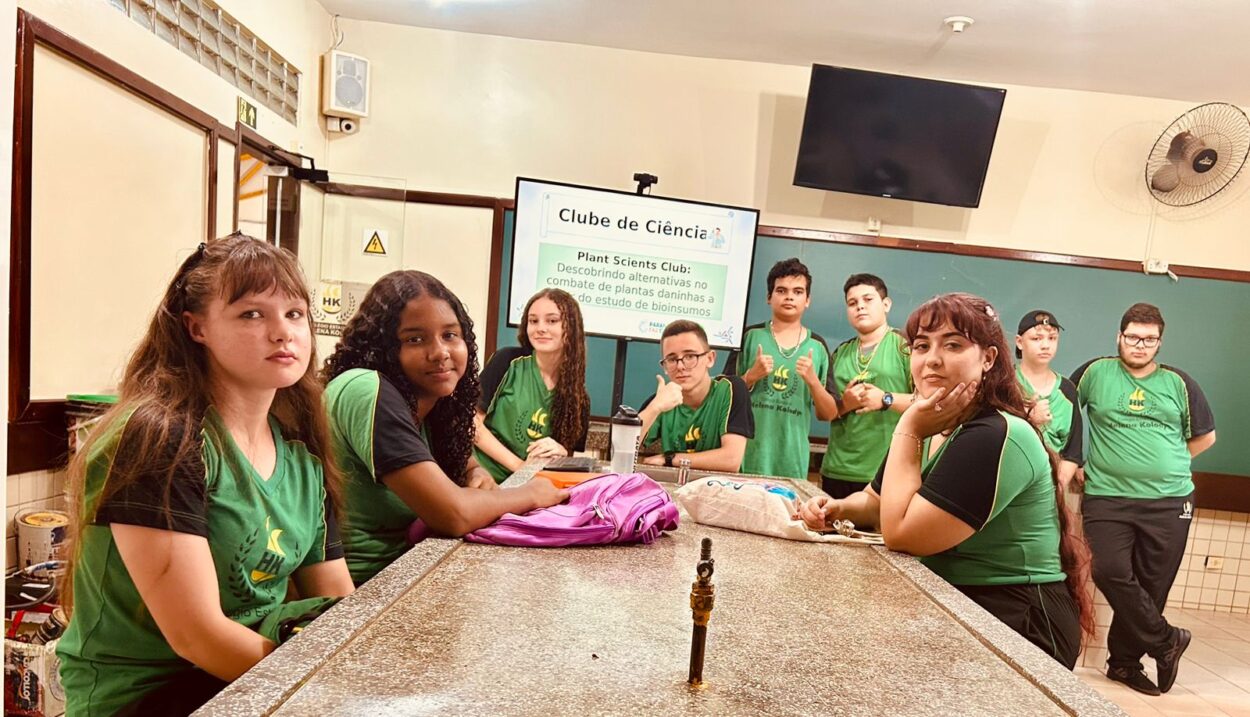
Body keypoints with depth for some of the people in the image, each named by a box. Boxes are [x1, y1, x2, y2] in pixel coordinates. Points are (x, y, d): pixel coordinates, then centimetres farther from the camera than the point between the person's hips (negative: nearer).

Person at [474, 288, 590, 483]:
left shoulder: (578, 396, 3)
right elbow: (472, 421, -6)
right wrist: (517, 464, -13)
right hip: (485, 476, -3)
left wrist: (563, 453, -12)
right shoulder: (508, 361, -5)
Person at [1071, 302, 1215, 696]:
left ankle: (1124, 660, 22)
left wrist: (1168, 460, 9)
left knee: (1152, 586, 7)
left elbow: (1205, 436, 19)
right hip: (1107, 497, -2)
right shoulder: (1096, 372, 2)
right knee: (1111, 572, -16)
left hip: (1169, 502, 2)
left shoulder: (1178, 382, 8)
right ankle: (1166, 640, 8)